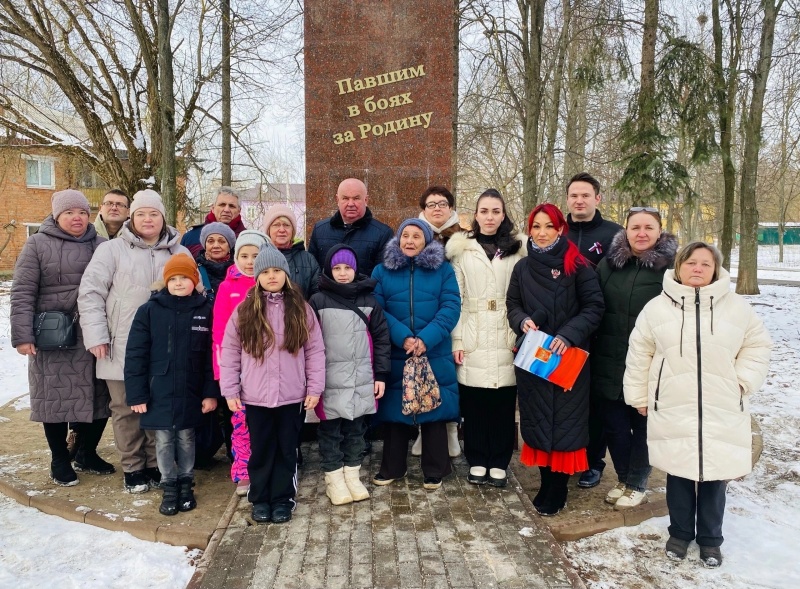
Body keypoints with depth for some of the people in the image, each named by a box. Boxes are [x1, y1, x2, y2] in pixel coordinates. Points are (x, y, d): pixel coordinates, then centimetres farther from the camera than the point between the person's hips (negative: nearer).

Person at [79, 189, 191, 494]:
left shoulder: (179, 253, 8)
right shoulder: (112, 250, 0)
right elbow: (90, 293, -3)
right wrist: (96, 335, -11)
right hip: (122, 347, -2)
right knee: (126, 409, 7)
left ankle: (156, 464, 24)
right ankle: (133, 468, 21)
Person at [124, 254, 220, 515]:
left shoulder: (206, 311, -4)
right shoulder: (149, 310, -5)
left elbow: (212, 356, -2)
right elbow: (135, 355, -4)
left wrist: (211, 392, -5)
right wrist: (136, 394, -7)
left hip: (191, 392, 0)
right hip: (159, 391, 0)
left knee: (186, 438, 14)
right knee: (164, 440, 10)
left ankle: (186, 484, 29)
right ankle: (169, 487, 25)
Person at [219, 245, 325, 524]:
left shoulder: (301, 310, 0)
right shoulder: (244, 311, -1)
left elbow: (315, 351, 1)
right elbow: (229, 351, 2)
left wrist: (315, 388, -3)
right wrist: (230, 391, -1)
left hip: (292, 396, 0)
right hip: (255, 396, 0)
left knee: (287, 450, 11)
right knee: (260, 450, 12)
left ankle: (283, 499, 25)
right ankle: (260, 499, 27)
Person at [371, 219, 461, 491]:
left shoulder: (443, 270, 4)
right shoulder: (382, 271, 6)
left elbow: (450, 307, -6)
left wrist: (426, 339, -19)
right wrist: (403, 338, -18)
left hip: (435, 355, 0)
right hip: (395, 356, 1)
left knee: (435, 410, 6)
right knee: (395, 410, 9)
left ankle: (434, 471, 20)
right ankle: (391, 468, 25)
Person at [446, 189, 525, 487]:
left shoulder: (518, 248, 10)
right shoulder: (462, 249, 7)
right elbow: (455, 298, 4)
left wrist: (522, 336, -3)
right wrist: (456, 340, -2)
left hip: (506, 338, 1)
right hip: (472, 338, 0)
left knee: (504, 401, 1)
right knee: (473, 401, 1)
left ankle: (499, 463, 16)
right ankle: (477, 461, 17)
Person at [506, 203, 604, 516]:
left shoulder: (578, 266, -6)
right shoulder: (523, 267, 7)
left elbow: (594, 307, -7)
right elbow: (512, 304, 14)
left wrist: (568, 335, -19)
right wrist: (522, 321, -8)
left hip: (567, 357, -4)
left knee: (563, 419, 2)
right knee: (537, 418, 9)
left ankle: (555, 491, 14)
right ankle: (548, 483, 24)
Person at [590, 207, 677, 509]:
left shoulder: (673, 267, -6)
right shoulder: (608, 263, 4)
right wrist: (592, 352, 6)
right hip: (609, 365, 3)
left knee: (643, 425, 12)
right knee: (613, 424, 12)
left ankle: (637, 484, 29)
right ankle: (623, 478, 34)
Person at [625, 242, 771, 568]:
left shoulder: (737, 307, -1)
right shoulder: (657, 307, -2)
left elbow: (757, 345, 10)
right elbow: (639, 354, 4)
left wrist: (744, 380, -3)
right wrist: (638, 397, 7)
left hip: (722, 412, 1)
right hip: (672, 411, 0)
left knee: (715, 475, 9)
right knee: (678, 474, 10)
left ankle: (710, 538, 30)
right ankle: (680, 533, 31)